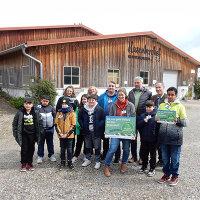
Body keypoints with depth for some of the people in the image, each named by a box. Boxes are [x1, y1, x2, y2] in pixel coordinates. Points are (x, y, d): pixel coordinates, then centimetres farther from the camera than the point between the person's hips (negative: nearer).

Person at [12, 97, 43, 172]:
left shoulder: (36, 112, -3)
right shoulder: (20, 113, -7)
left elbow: (40, 122, 4)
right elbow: (15, 123, 0)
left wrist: (39, 132, 1)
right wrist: (16, 133, -3)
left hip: (32, 134, 1)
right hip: (23, 134, -1)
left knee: (31, 149, 9)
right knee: (24, 149, 5)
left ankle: (29, 163, 24)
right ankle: (23, 164, 20)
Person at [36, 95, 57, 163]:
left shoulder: (51, 108, 0)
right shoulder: (38, 108, -8)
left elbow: (55, 115, 10)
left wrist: (53, 123, 4)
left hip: (50, 128, 2)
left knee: (50, 142, 14)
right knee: (41, 143, 8)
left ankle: (51, 155, 27)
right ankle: (40, 156, 21)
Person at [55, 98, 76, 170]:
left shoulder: (72, 113, -4)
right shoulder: (59, 113, 4)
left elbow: (73, 125, -7)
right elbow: (56, 124, 4)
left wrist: (67, 134, -13)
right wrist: (60, 133, -8)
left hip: (69, 135, -2)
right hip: (61, 136, 2)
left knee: (69, 149, 7)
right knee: (62, 149, 12)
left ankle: (69, 162, 22)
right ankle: (62, 162, 25)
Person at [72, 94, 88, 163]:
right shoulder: (78, 108, 3)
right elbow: (76, 118, 0)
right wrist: (79, 126, -12)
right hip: (80, 129, 1)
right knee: (79, 142, 9)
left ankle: (85, 155, 30)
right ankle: (76, 156, 16)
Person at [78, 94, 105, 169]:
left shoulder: (100, 109, -5)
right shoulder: (84, 109, 4)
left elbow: (103, 119, -4)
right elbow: (79, 118, 12)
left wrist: (98, 126, -13)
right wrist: (83, 126, 0)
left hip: (96, 132, -3)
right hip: (87, 132, 4)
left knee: (97, 147, 4)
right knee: (88, 146, 17)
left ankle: (98, 161, 17)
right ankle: (88, 159, 33)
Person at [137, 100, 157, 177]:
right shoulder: (142, 115, 4)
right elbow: (138, 124, -1)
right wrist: (144, 121, -15)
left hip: (153, 138, -4)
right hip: (144, 138, 4)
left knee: (153, 154, 9)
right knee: (144, 153, 16)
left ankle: (152, 169, 23)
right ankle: (144, 166, 33)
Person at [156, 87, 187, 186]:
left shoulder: (180, 106, 0)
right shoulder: (161, 105, 9)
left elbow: (185, 123, -3)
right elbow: (157, 118, 15)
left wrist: (178, 121, -23)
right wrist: (157, 120, -8)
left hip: (175, 137, -3)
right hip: (163, 136, 3)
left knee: (175, 158, 6)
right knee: (165, 157, 12)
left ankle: (175, 176, 23)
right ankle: (166, 174, 29)